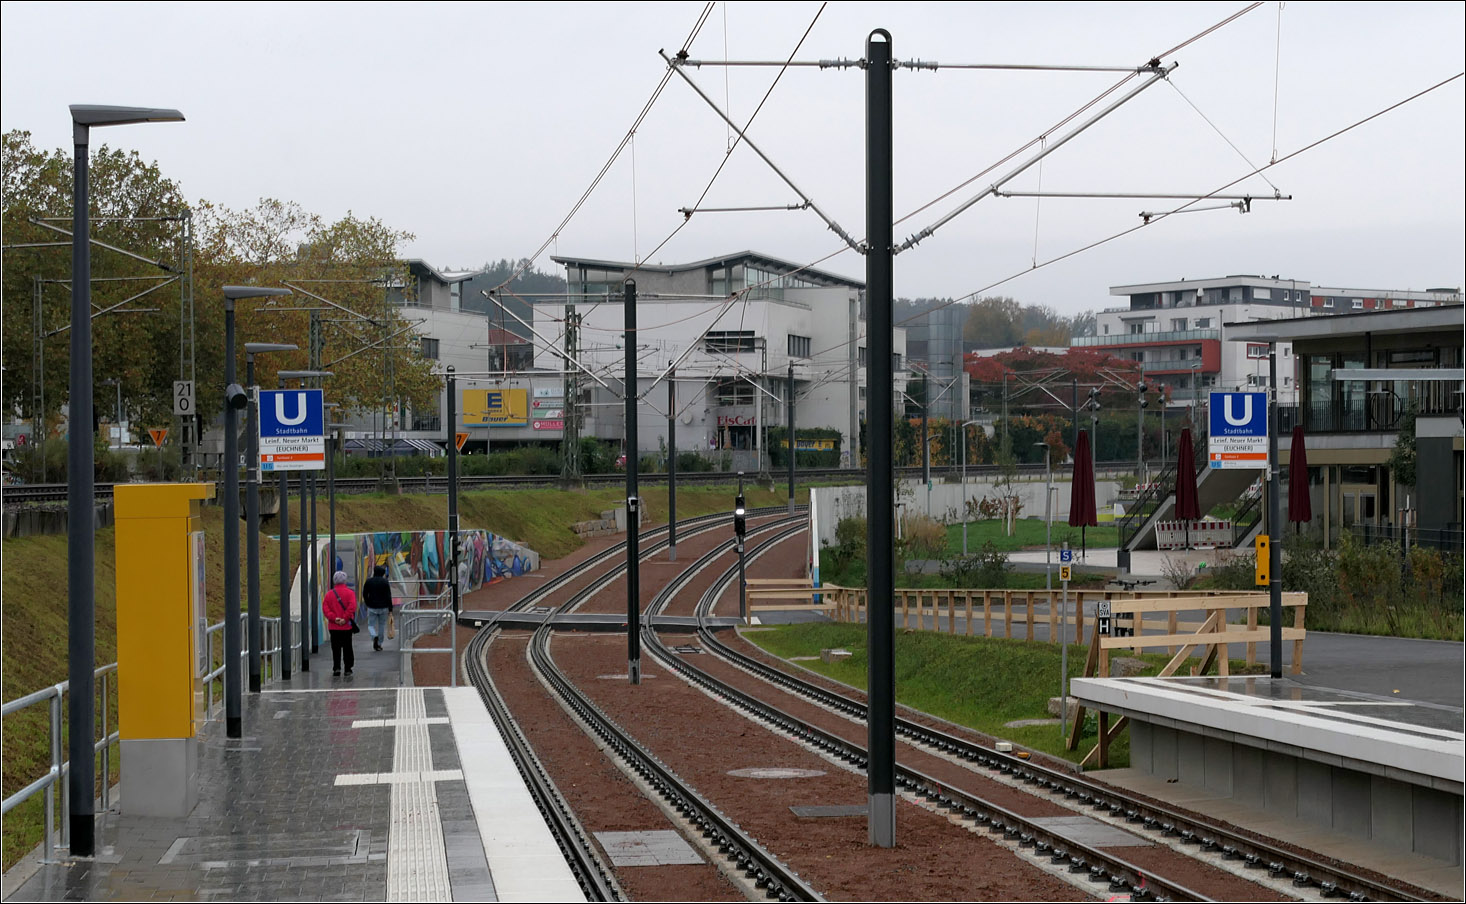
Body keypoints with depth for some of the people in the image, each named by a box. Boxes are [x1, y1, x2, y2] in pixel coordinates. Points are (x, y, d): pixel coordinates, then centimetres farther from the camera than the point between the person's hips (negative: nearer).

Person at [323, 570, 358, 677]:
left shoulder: (329, 593, 3)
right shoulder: (350, 592, -4)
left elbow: (325, 608, -5)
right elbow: (352, 607, -16)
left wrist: (334, 618, -11)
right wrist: (345, 619, -13)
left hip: (333, 627, 1)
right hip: (347, 626, -1)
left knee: (336, 648, 6)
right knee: (347, 648, 6)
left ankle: (336, 668, -3)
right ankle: (348, 670, 7)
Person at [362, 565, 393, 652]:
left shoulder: (369, 581, -2)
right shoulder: (385, 582, -7)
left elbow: (364, 594, 4)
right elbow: (388, 596, -9)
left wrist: (368, 604, 19)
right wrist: (390, 609, -5)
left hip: (372, 608, 0)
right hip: (383, 608, 0)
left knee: (371, 625, 8)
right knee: (382, 626, 14)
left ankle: (375, 636, -22)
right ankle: (379, 644, 18)